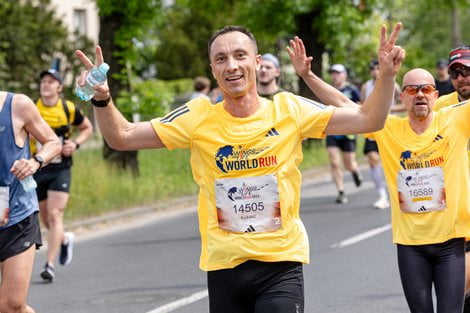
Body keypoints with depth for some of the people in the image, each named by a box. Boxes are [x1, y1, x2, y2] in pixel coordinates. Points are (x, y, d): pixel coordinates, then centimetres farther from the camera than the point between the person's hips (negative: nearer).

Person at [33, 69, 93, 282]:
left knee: (55, 215, -14)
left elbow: (87, 128, 13)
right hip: (38, 169, 2)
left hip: (61, 170, -2)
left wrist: (76, 144, -5)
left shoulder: (69, 109, -3)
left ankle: (49, 265, -16)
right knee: (45, 218, 12)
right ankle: (65, 239, 45)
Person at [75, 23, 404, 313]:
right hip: (224, 266, 2)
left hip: (281, 263, -1)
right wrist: (103, 99, -19)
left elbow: (367, 120, -2)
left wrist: (387, 76, -17)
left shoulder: (288, 110, -3)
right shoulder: (199, 117, -3)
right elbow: (122, 137, -1)